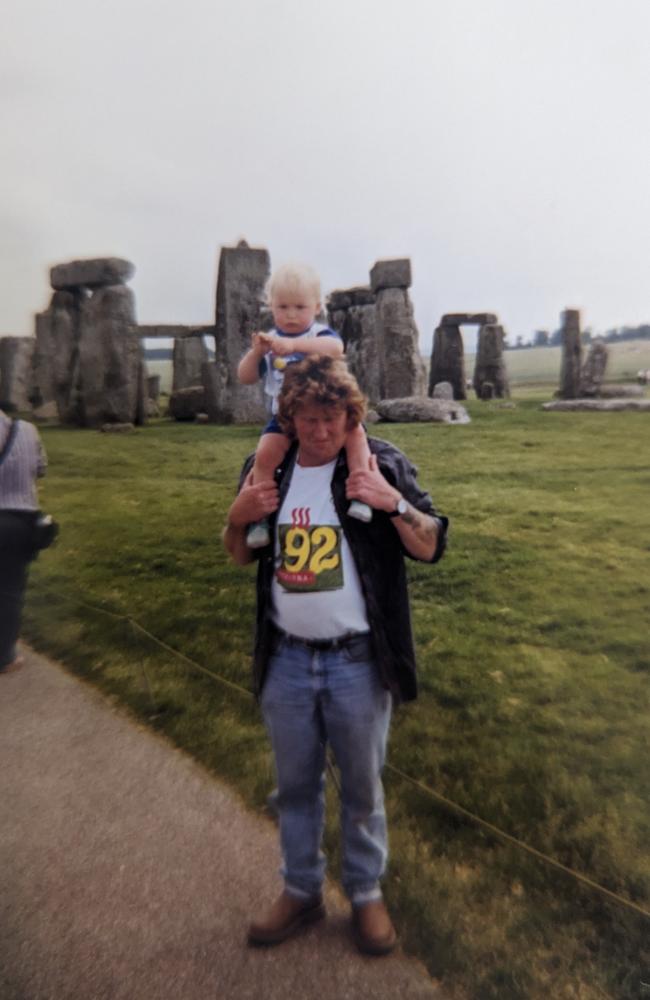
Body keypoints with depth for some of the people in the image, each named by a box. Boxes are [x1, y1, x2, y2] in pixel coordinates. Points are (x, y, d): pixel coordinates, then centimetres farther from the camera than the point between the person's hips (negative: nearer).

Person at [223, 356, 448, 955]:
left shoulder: (381, 462, -9)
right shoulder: (267, 468, 1)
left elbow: (432, 548, -8)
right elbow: (242, 557, 11)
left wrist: (394, 502, -25)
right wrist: (237, 516, -10)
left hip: (358, 662, -2)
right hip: (286, 660, 3)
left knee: (362, 786, 18)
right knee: (295, 784, 21)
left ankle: (367, 893, 44)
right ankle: (301, 890, 46)